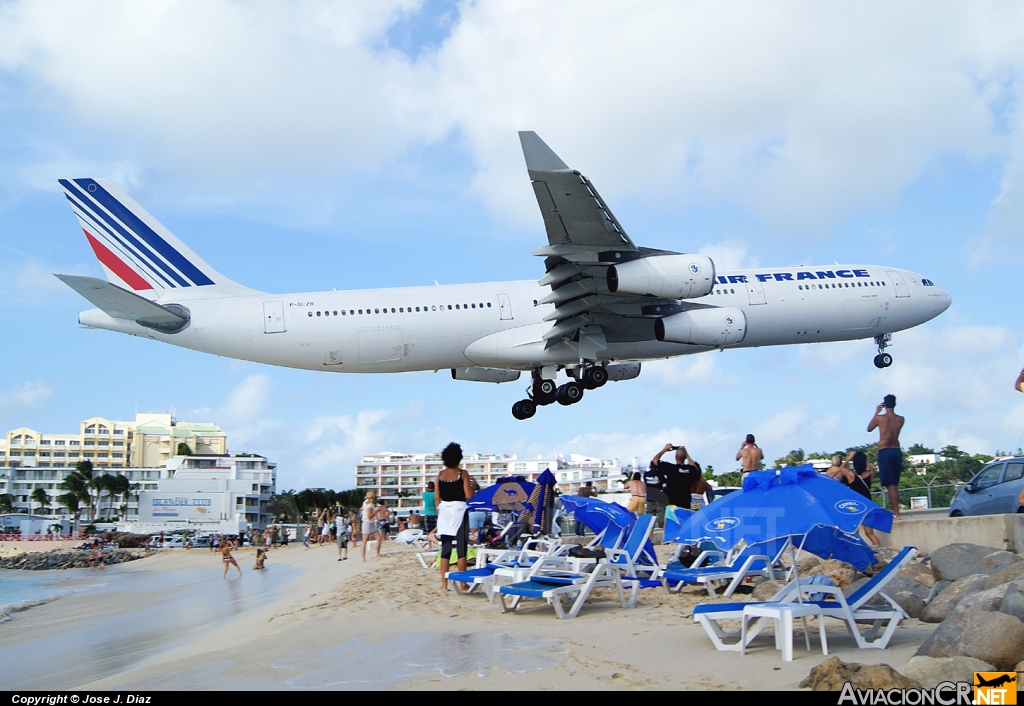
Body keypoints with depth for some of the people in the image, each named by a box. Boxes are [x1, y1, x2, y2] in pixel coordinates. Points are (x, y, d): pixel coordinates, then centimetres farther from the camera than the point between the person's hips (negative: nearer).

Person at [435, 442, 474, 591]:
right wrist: (472, 486, 9)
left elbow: (436, 498, 6)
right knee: (461, 547, 1)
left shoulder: (440, 474, 6)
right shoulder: (462, 473, -5)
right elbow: (469, 496, -10)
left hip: (444, 511, 4)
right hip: (459, 510, -4)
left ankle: (444, 583, 7)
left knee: (445, 548, 7)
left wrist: (440, 512, 16)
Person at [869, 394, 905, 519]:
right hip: (897, 451, 5)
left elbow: (869, 429, 10)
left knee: (890, 485, -6)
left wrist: (876, 412, 16)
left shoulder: (880, 418, -8)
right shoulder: (901, 419, 3)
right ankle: (896, 511, 17)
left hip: (885, 452, -5)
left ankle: (897, 514, -11)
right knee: (895, 485, 15)